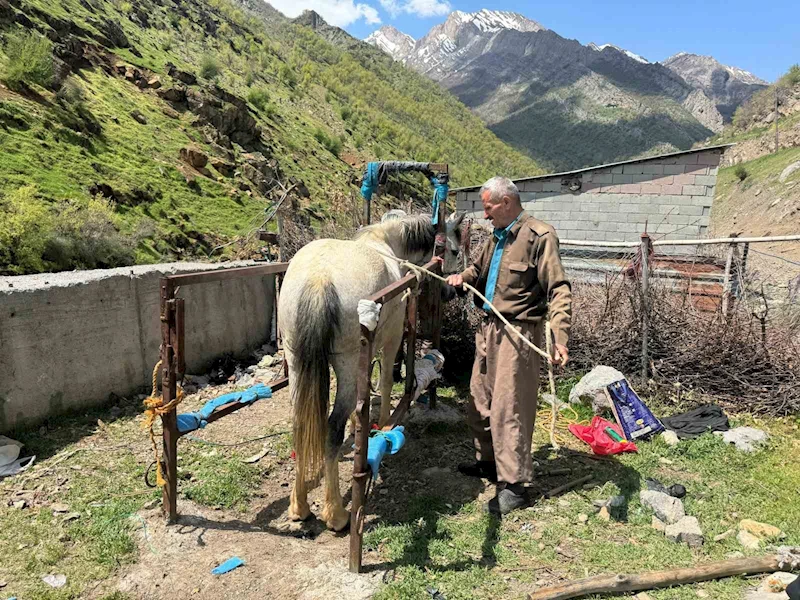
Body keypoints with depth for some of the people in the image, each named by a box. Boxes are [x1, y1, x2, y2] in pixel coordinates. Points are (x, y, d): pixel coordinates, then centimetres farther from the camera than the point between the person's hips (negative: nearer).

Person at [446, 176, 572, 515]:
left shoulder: (540, 236, -13)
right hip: (489, 328, 9)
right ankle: (488, 462, 36)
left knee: (508, 408, -4)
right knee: (480, 401, 18)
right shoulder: (497, 237, 13)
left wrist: (560, 339, -28)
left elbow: (559, 290, -18)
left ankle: (514, 485, 9)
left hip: (517, 333, -9)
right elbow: (480, 269, 29)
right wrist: (463, 277, 5)